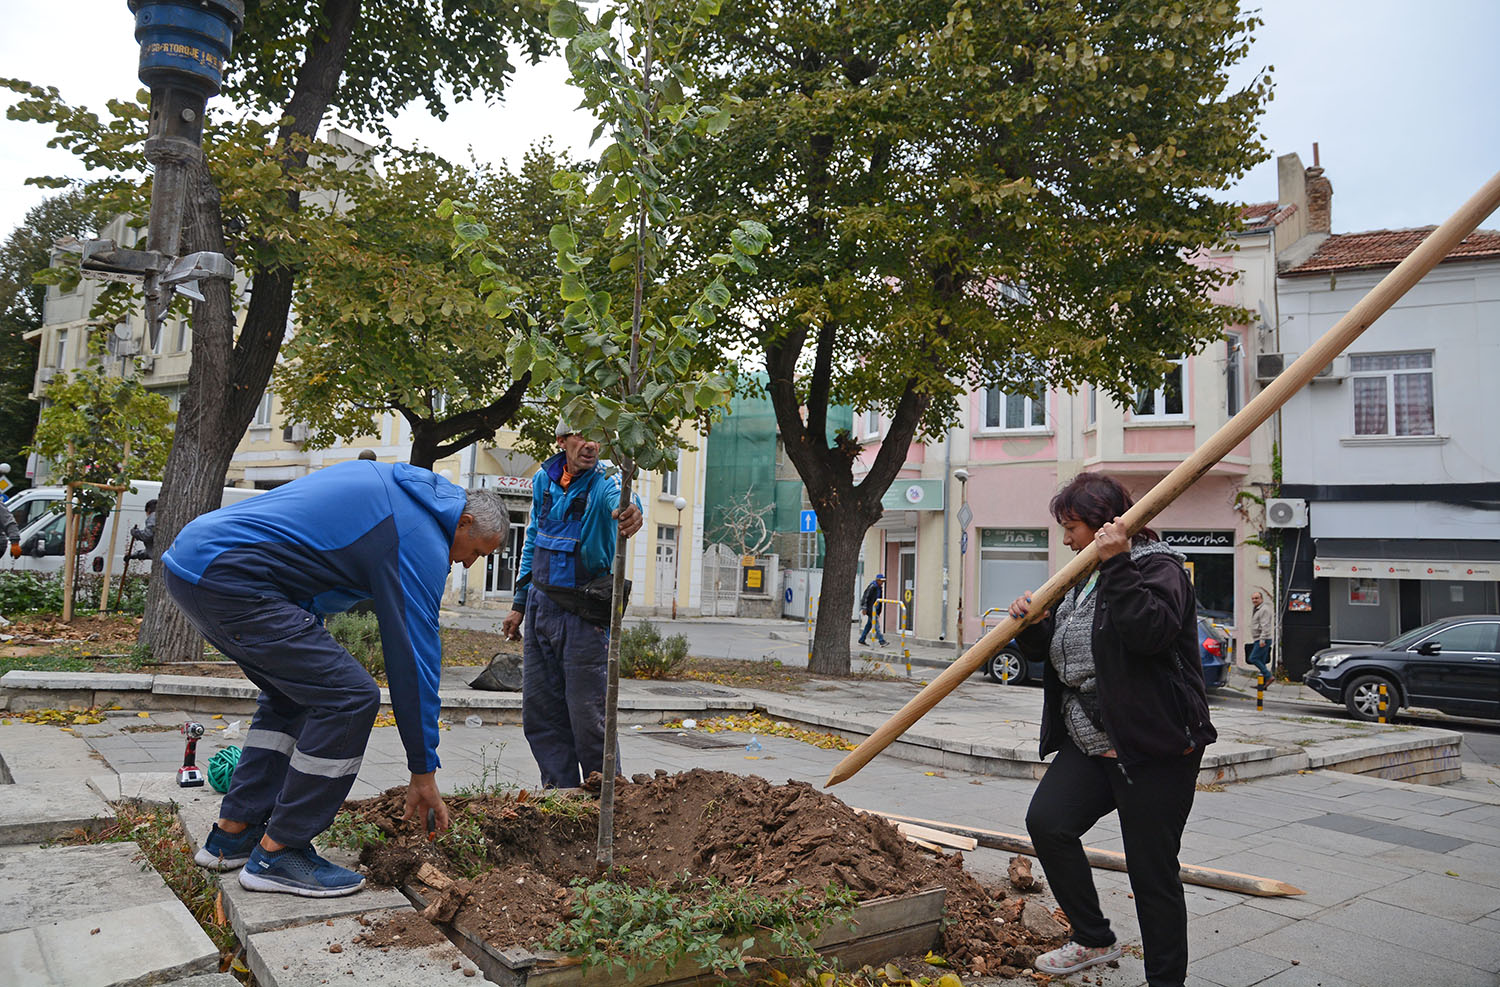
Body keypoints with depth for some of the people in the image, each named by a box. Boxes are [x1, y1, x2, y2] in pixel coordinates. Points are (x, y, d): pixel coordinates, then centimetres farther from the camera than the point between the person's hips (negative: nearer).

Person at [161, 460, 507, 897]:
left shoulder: (392, 483, 18)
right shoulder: (422, 540, -8)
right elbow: (413, 655, -7)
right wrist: (423, 772, 1)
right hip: (228, 578, -11)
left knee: (293, 692, 21)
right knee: (350, 697, -9)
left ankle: (233, 833, 25)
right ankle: (277, 853, 1)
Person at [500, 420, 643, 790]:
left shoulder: (605, 479, -12)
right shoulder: (544, 479, 6)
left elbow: (619, 498, -38)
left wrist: (630, 513, -63)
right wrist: (519, 603, 17)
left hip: (584, 614, -6)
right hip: (540, 606, 6)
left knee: (588, 714, -4)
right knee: (539, 710, 10)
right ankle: (560, 789, 26)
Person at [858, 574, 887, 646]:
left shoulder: (879, 587, 12)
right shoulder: (872, 586, -15)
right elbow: (866, 597, -17)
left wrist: (879, 611, 20)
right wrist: (864, 608, -19)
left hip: (875, 608, 9)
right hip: (870, 608, -9)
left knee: (869, 624, 11)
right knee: (876, 623, -11)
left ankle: (861, 640, 18)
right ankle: (881, 640, -14)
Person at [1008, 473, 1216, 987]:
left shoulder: (1156, 567, -9)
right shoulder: (1086, 577, 16)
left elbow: (1152, 630, -30)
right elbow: (1053, 649, 19)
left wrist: (1116, 566, -29)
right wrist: (1032, 626, -1)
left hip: (1153, 750, -8)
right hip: (1091, 746, 8)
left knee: (1153, 871, 1)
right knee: (1047, 820, -5)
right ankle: (1094, 940, 15)